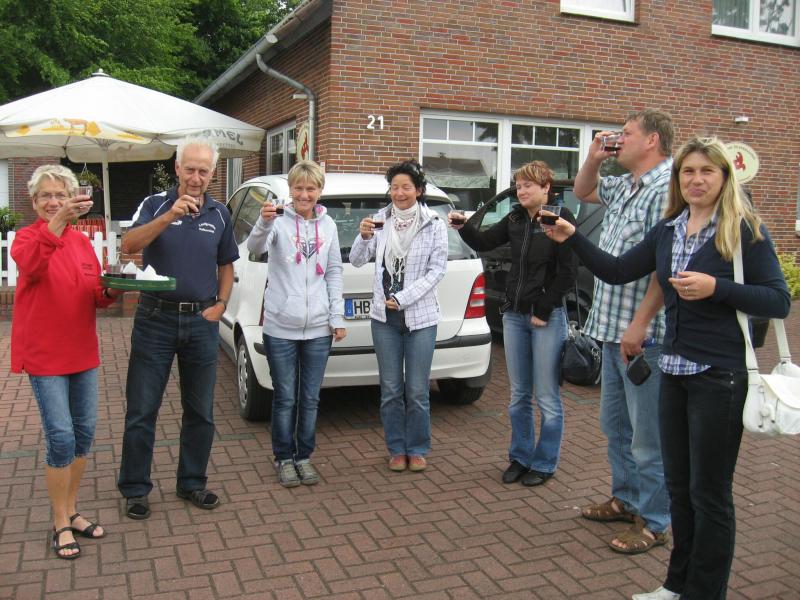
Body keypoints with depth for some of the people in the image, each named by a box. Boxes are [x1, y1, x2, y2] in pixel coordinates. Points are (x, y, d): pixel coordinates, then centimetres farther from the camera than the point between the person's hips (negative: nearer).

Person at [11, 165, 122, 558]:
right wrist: (57, 221, -44)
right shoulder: (27, 237, -6)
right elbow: (29, 265, -31)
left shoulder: (83, 242, 9)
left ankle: (71, 511, 27)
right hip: (43, 353, -5)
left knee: (84, 432, 9)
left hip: (82, 352, 5)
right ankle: (61, 525, 8)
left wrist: (110, 291, -10)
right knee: (61, 437, -8)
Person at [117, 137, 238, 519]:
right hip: (155, 319, -3)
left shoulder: (219, 214, 7)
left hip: (201, 321, 3)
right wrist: (170, 216, -30)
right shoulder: (155, 204, -2)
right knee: (142, 410, 3)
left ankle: (192, 483, 26)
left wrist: (221, 304, 1)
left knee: (200, 411, 10)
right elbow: (129, 246, -18)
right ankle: (134, 489, 18)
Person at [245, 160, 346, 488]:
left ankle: (304, 456, 26)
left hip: (318, 327, 3)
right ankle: (284, 457, 23)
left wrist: (337, 317, 5)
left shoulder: (328, 225, 6)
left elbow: (334, 273, 10)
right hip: (281, 326, -3)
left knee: (310, 398, 11)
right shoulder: (279, 220, -4)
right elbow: (254, 247, -23)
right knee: (285, 398, 6)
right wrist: (264, 223, -44)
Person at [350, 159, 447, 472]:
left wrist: (403, 298, -13)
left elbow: (437, 270, -6)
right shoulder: (380, 220, 1)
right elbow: (357, 261, 0)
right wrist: (363, 237, -20)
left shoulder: (434, 225, -4)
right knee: (391, 390, 9)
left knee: (417, 391, 5)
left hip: (420, 317, -2)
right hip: (384, 317, 2)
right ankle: (396, 449, 24)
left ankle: (417, 449, 22)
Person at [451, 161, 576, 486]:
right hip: (514, 315, 6)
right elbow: (484, 243, 12)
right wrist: (464, 228, -7)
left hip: (547, 317, -6)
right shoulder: (516, 219, 8)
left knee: (547, 397, 4)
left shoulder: (560, 217, -9)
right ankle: (520, 457, 27)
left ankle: (544, 463, 19)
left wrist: (544, 310, -12)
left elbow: (568, 272, -12)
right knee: (518, 395, 14)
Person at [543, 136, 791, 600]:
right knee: (679, 484, 17)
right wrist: (573, 239, 0)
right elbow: (616, 271, 9)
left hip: (720, 374, -6)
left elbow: (779, 301, -12)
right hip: (674, 370, 6)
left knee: (709, 492, 5)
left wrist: (715, 288, -23)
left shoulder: (746, 230, -9)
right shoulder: (667, 231, 9)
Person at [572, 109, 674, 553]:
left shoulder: (667, 187, -16)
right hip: (615, 330, 10)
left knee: (648, 433, 1)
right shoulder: (624, 186, 14)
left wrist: (639, 325, -24)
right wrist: (594, 159, 14)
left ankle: (654, 522, 14)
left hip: (643, 333, -10)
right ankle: (626, 499, 35)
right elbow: (583, 191, 33)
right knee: (616, 424, 20)